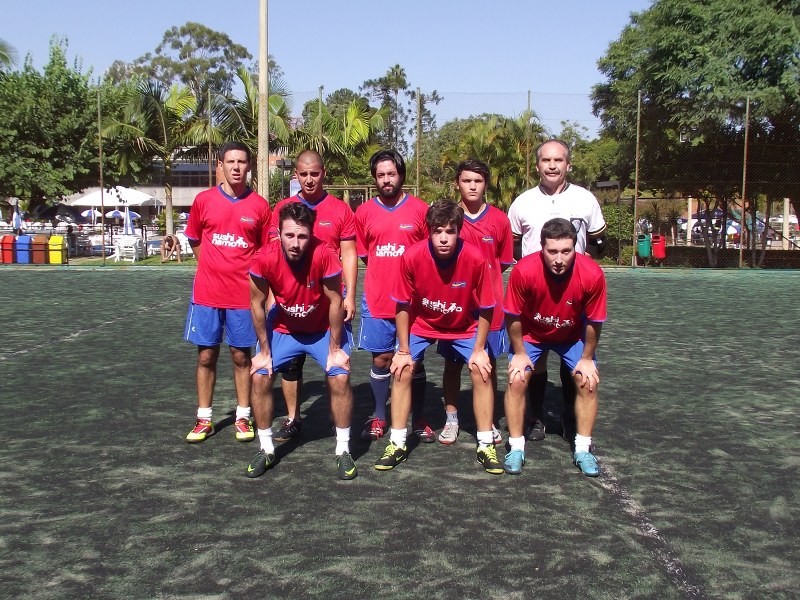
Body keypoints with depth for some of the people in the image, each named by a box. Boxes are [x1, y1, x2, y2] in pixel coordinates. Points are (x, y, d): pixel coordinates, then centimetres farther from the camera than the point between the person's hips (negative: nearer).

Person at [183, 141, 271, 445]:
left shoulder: (259, 205, -1)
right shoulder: (203, 200, 2)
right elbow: (195, 241, 14)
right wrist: (214, 268, 7)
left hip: (243, 294, -1)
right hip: (206, 293, 1)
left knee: (241, 356, 6)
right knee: (206, 355, 6)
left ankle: (243, 417, 18)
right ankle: (204, 419, 17)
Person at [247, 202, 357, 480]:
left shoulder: (324, 255, -32)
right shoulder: (265, 259, -26)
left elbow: (335, 301, -20)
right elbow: (257, 304, -12)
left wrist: (335, 349, -13)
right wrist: (264, 351, -7)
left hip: (323, 328, -2)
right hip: (283, 327, 2)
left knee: (340, 377, -17)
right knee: (259, 377, -10)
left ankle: (343, 451, 2)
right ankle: (267, 449, 9)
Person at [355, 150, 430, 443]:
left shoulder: (420, 209, 0)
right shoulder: (364, 212, 4)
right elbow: (361, 254, 13)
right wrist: (383, 269, 3)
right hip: (376, 300, 1)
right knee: (381, 358, 7)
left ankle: (418, 420, 17)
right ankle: (379, 418, 20)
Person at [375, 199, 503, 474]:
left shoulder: (475, 258, -28)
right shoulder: (412, 257, -27)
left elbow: (485, 309, -14)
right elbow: (403, 306, -13)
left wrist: (479, 350, -12)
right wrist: (404, 350, -11)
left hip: (464, 327, 0)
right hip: (421, 323, 0)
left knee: (481, 370, -12)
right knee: (402, 370, -11)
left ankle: (486, 445, 2)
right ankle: (397, 444, 2)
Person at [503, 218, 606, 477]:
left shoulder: (592, 275, -32)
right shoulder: (524, 271, -35)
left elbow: (593, 322, -14)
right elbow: (513, 317, -18)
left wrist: (587, 358, -7)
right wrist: (519, 354, -11)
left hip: (572, 336, 1)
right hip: (530, 334, -1)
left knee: (588, 382, -10)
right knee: (516, 380, -15)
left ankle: (583, 450, 7)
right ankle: (516, 448, 2)